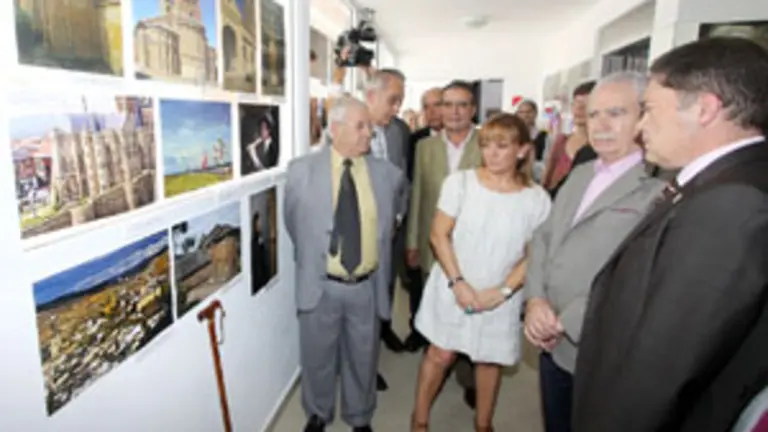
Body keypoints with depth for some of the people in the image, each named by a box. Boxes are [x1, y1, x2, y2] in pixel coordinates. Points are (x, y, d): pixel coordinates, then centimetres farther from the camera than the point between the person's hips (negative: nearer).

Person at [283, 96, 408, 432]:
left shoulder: (389, 174, -4)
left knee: (363, 358, 19)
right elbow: (292, 221, 7)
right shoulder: (301, 170, -8)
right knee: (318, 356, 18)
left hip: (368, 287, 1)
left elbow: (397, 212, 18)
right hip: (320, 285, -1)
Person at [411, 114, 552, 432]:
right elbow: (439, 235, -9)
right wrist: (458, 282, -15)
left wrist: (502, 291, -13)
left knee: (490, 359, 17)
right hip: (453, 289, -1)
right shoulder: (460, 182, -11)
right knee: (440, 354, 11)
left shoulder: (537, 198, -9)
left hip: (500, 298, 1)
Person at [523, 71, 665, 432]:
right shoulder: (580, 174, 10)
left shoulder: (661, 187, -17)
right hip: (552, 342, 7)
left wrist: (566, 322, -17)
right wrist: (535, 300, -6)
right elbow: (543, 238, 9)